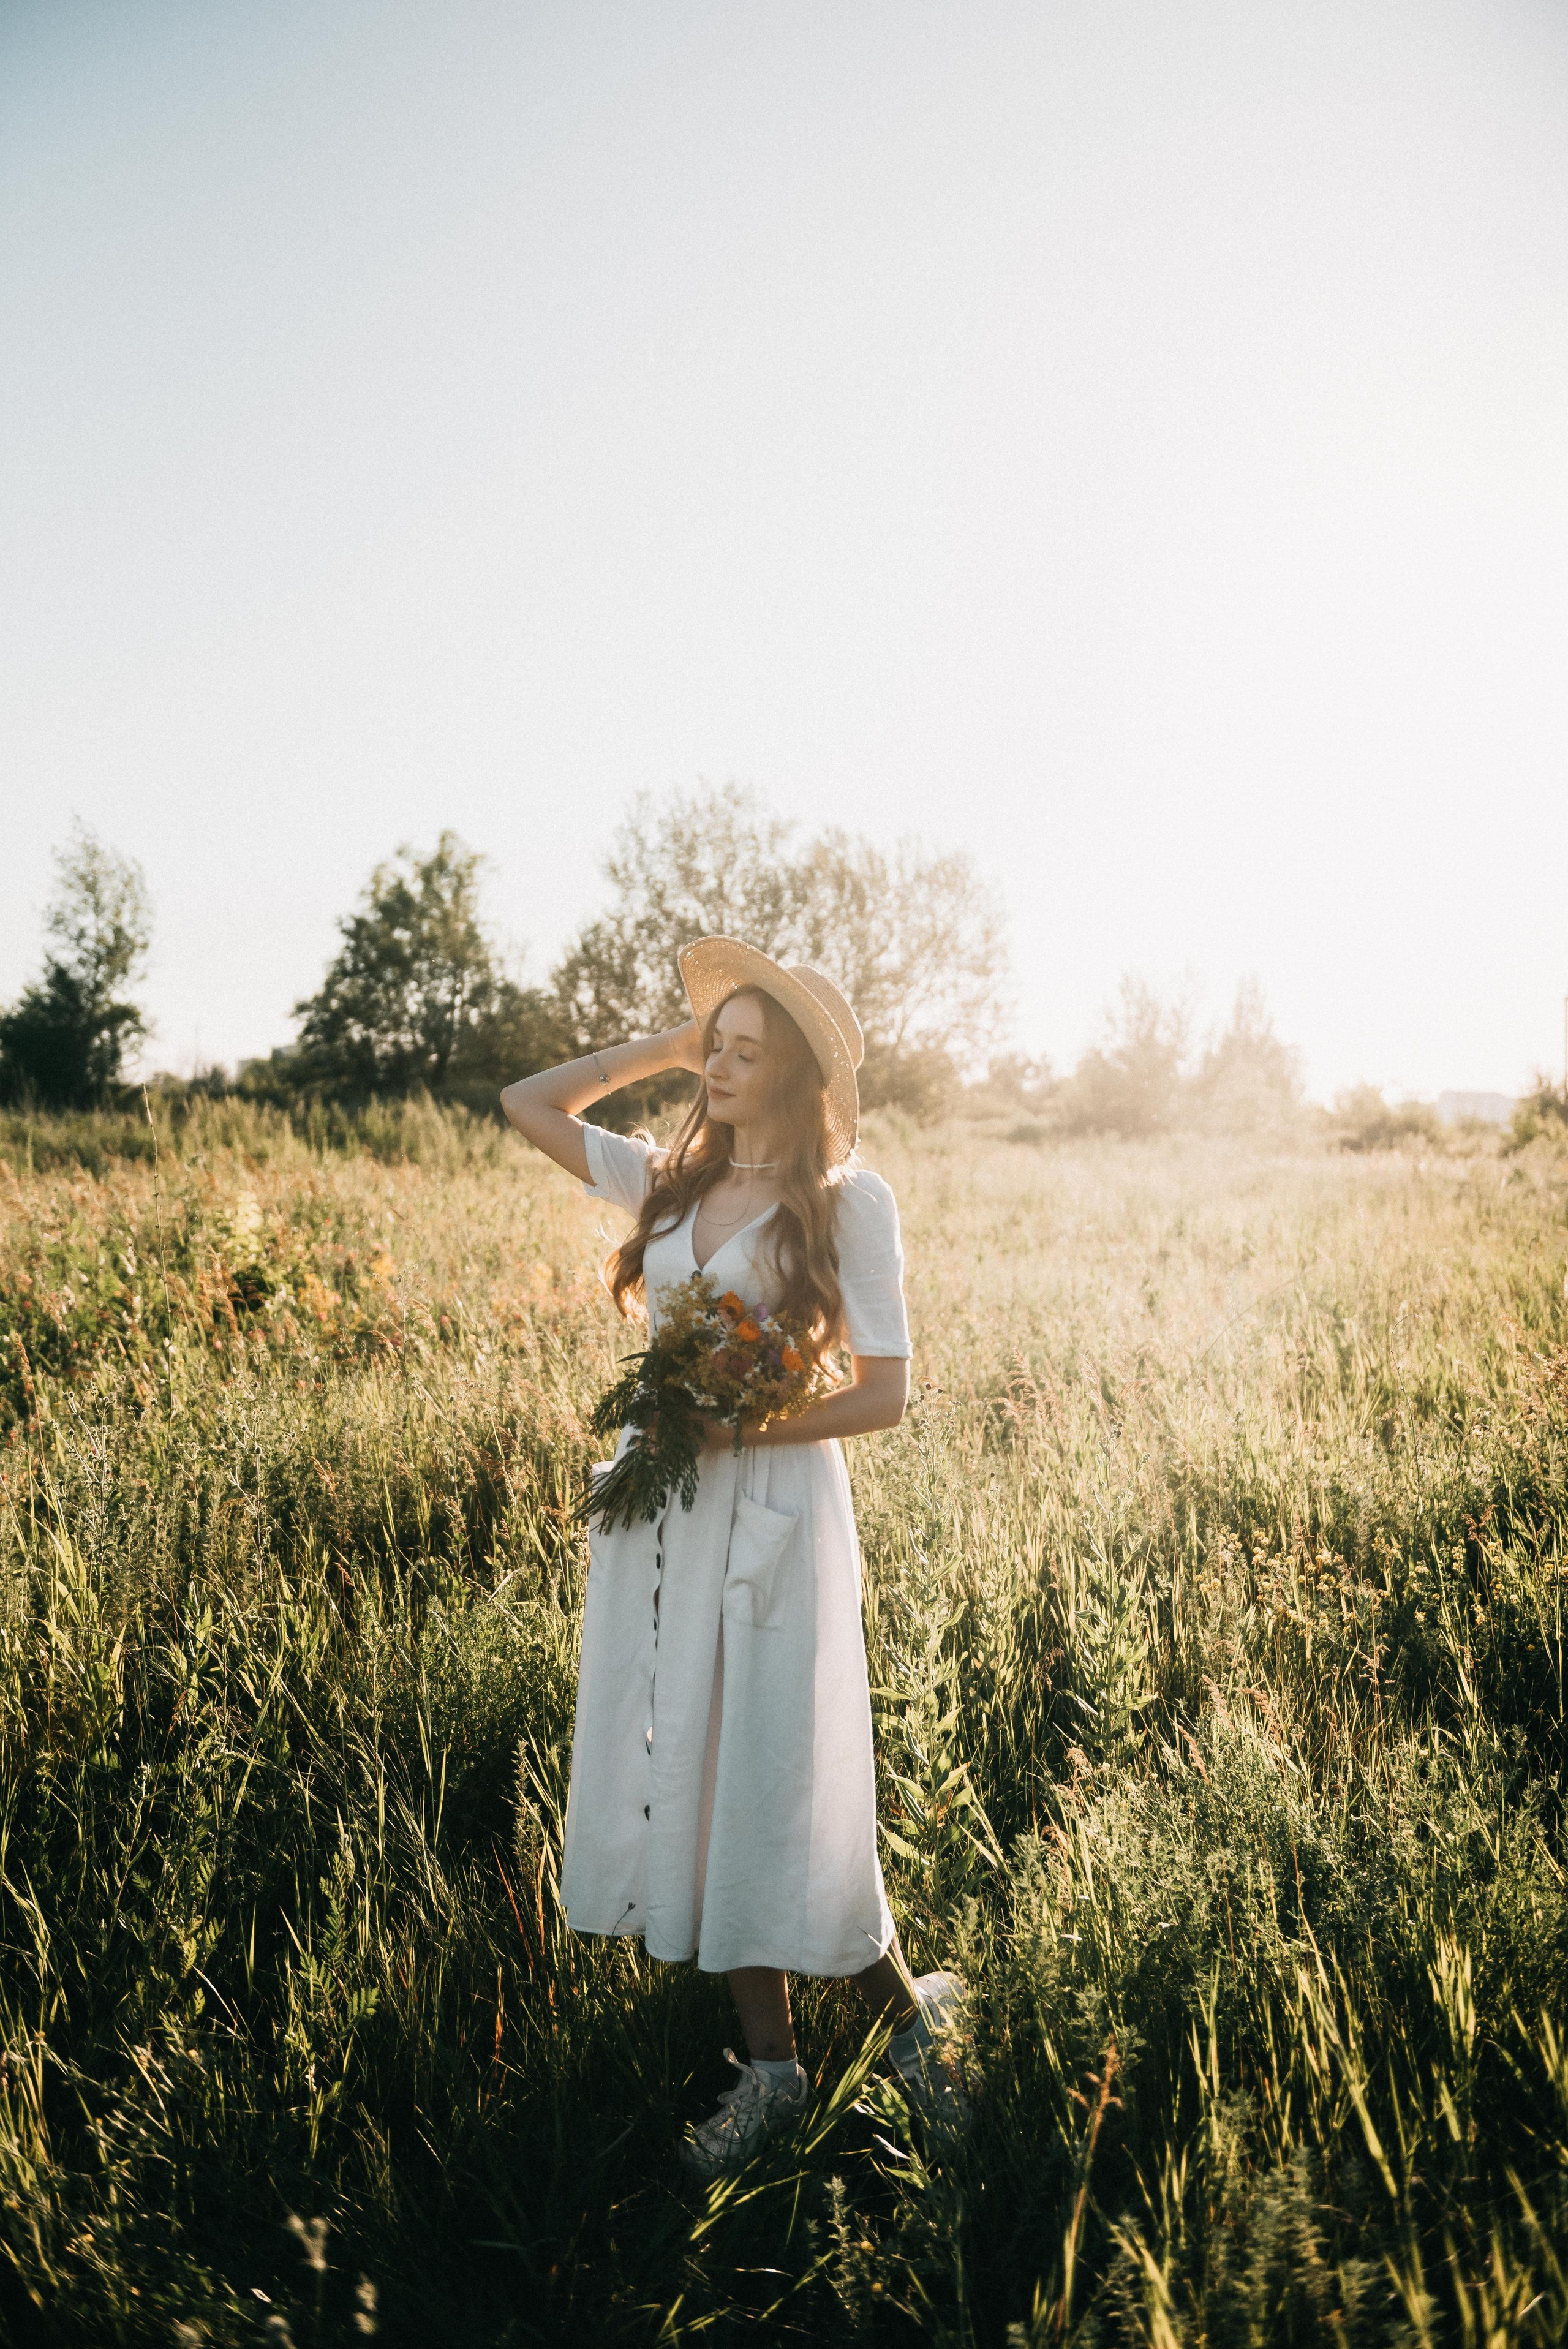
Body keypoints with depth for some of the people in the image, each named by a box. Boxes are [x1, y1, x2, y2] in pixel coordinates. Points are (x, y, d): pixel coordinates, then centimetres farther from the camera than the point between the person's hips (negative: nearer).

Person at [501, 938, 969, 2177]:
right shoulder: (673, 1179, 8)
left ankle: (910, 2010, 26)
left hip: (770, 1513, -6)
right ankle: (772, 2066, 26)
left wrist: (736, 1425, -18)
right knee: (690, 1787, 10)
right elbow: (527, 1103, 13)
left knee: (778, 1798, 0)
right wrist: (663, 1047, 8)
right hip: (657, 1514, 6)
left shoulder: (847, 1198, -7)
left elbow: (886, 1392, -9)